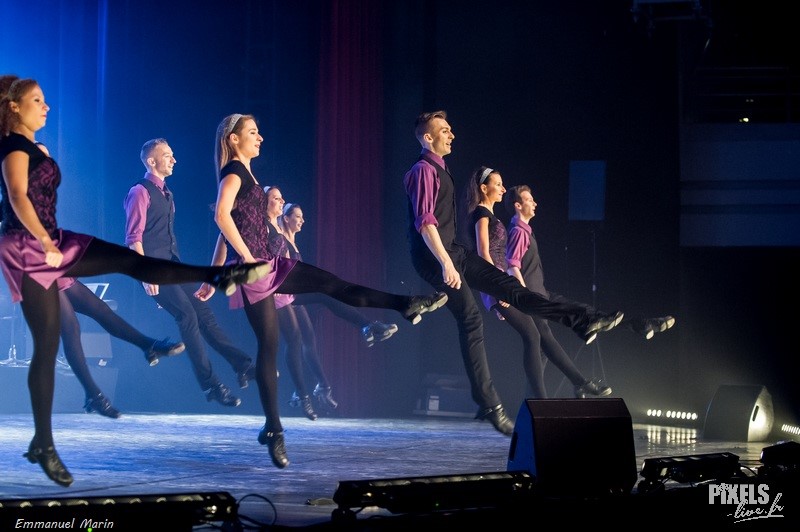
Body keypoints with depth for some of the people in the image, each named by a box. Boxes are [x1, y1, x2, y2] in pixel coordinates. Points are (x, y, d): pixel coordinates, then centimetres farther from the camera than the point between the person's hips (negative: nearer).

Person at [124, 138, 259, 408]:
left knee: (204, 312, 3)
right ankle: (210, 384, -12)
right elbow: (133, 238, -14)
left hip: (173, 265, 9)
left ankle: (243, 365, 0)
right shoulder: (140, 192, -7)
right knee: (187, 316, -15)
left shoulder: (166, 194, 20)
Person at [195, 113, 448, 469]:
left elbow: (226, 233, 21)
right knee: (268, 346, -7)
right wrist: (247, 258, -22)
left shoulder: (244, 175, 20)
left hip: (267, 264, 9)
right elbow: (222, 216, -26)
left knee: (331, 283, 1)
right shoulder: (234, 172, -9)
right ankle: (273, 431, -3)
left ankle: (406, 306, 1)